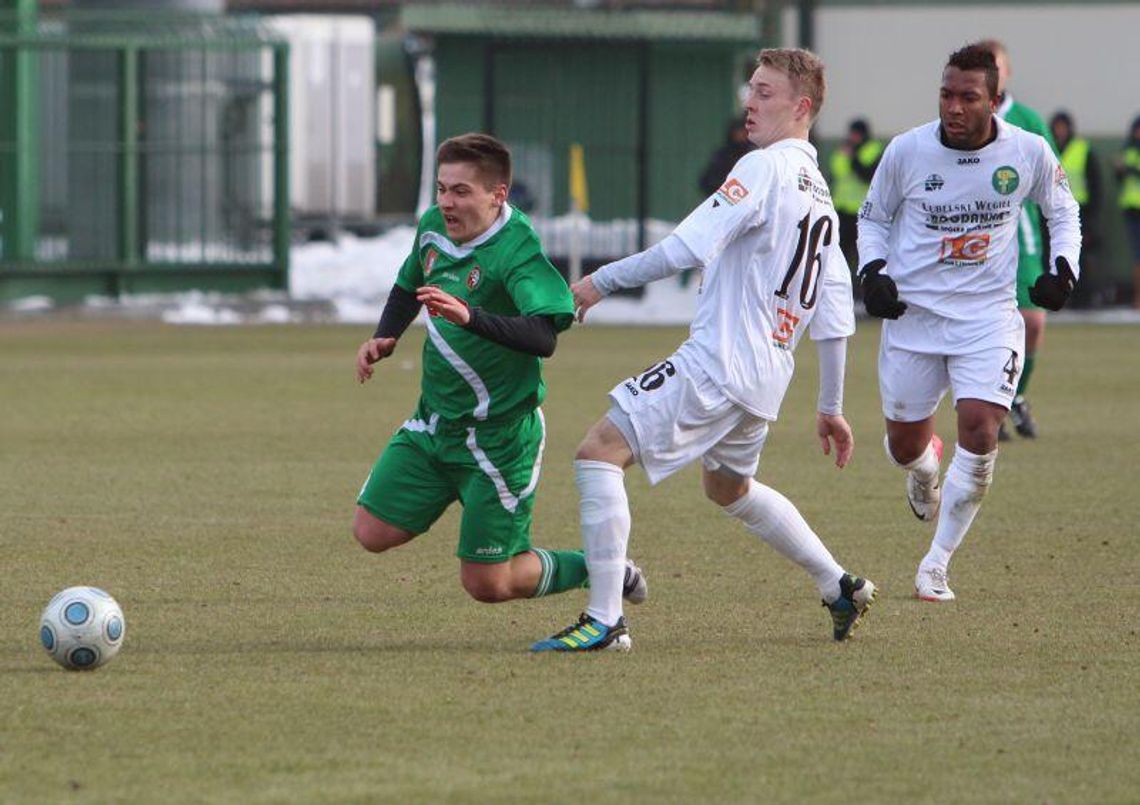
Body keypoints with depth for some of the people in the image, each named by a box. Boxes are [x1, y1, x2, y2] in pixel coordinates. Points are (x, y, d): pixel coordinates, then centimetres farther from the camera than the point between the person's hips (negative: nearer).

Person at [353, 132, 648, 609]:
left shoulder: (517, 252, -23)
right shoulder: (433, 227, 0)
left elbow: (544, 338, -39)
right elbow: (409, 287, 23)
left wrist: (469, 316, -52)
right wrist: (384, 340, 6)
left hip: (498, 434, -7)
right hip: (433, 421, 7)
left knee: (487, 584, -3)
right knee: (372, 532, 0)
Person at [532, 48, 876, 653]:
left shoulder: (765, 167, -12)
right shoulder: (820, 195, 16)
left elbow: (687, 247, -21)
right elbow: (835, 315, 18)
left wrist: (603, 281, -10)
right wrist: (831, 408, 24)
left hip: (717, 363, -10)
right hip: (767, 374, 10)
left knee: (600, 451, -11)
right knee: (729, 488, 31)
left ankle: (605, 620, -17)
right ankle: (841, 588, 36)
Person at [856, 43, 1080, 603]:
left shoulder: (1029, 153, -7)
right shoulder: (907, 151, -8)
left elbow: (1063, 210, 13)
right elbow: (873, 217, 9)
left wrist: (1064, 268, -3)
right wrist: (873, 271, -7)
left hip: (988, 315, -1)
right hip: (913, 312, 1)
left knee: (979, 430, -18)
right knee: (905, 445, 7)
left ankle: (936, 566, -4)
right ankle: (925, 470, 49)